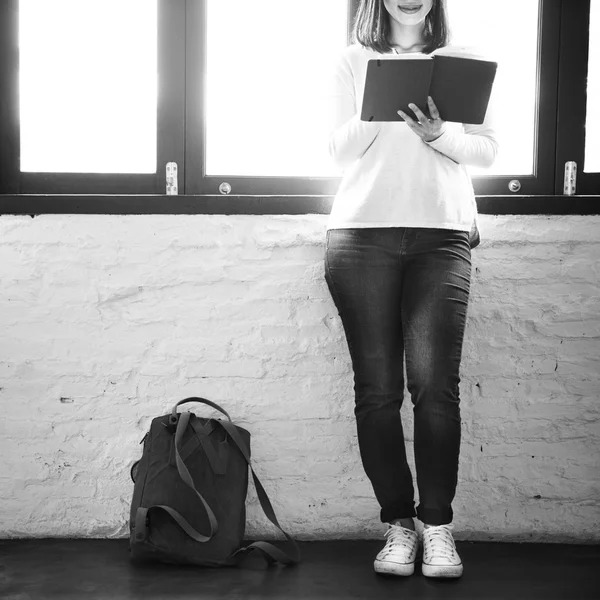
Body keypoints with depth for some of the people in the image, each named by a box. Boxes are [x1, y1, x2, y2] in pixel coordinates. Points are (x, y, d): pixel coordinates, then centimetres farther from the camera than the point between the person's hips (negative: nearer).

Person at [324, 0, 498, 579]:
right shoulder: (353, 60, 15)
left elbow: (486, 148, 9)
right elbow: (340, 150, 6)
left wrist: (439, 133, -10)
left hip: (442, 235, 0)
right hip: (362, 233, 0)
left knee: (435, 383, -10)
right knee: (376, 388, -3)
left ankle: (437, 526, -1)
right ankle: (399, 524, 6)